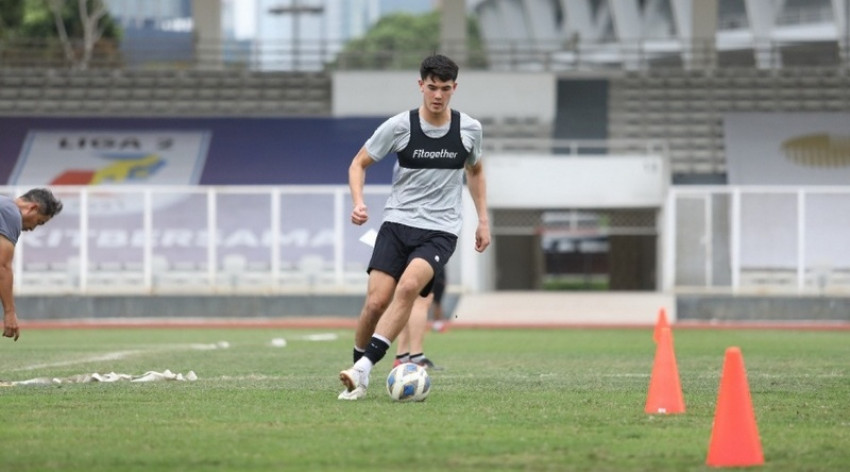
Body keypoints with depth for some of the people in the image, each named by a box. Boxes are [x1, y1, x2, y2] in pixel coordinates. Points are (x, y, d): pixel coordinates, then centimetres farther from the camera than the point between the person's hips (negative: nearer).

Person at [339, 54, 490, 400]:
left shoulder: (469, 129, 3)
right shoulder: (399, 126, -4)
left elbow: (475, 170, 23)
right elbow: (358, 164, 6)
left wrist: (483, 220, 18)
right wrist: (358, 202, -12)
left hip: (440, 231, 0)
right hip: (397, 222, 0)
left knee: (408, 287, -28)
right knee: (376, 301, -13)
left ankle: (363, 367, -31)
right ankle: (358, 379, 8)